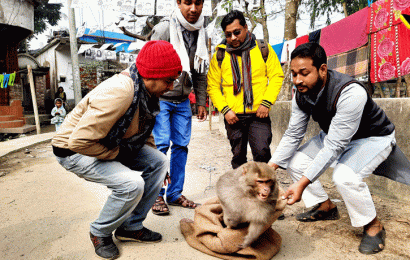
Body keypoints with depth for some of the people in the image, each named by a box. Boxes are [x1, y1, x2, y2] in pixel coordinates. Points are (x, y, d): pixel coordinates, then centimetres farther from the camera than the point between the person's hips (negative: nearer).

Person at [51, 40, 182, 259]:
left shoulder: (147, 91, -4)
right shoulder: (119, 92, -34)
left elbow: (143, 130, 15)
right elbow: (80, 141, -35)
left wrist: (153, 156, 11)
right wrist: (117, 154, -21)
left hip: (114, 145, 9)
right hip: (75, 150, -9)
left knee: (159, 162, -3)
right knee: (132, 184, -27)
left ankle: (131, 227, 10)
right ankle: (100, 233, 5)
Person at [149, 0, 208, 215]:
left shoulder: (201, 33, 6)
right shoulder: (163, 29, -12)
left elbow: (200, 72, 12)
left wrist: (201, 102, 10)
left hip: (183, 101, 6)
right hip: (160, 98, -5)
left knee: (181, 145, 5)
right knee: (161, 144, -8)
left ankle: (174, 194, 17)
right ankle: (156, 195, 6)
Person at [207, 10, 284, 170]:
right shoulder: (220, 54, 5)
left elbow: (276, 76, 4)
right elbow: (212, 86, 5)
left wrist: (266, 102, -8)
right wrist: (224, 109, -7)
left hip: (259, 114, -1)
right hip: (233, 116, 1)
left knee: (262, 153, -10)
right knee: (238, 156, 11)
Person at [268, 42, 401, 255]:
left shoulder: (350, 93, -37)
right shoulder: (301, 95, -15)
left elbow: (334, 147, -39)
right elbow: (293, 135, -10)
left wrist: (302, 183, -43)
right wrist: (269, 167, -20)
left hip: (373, 138, -7)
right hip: (335, 136, 7)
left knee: (345, 176, -34)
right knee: (294, 161, -4)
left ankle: (373, 226, -4)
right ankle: (325, 207, 17)